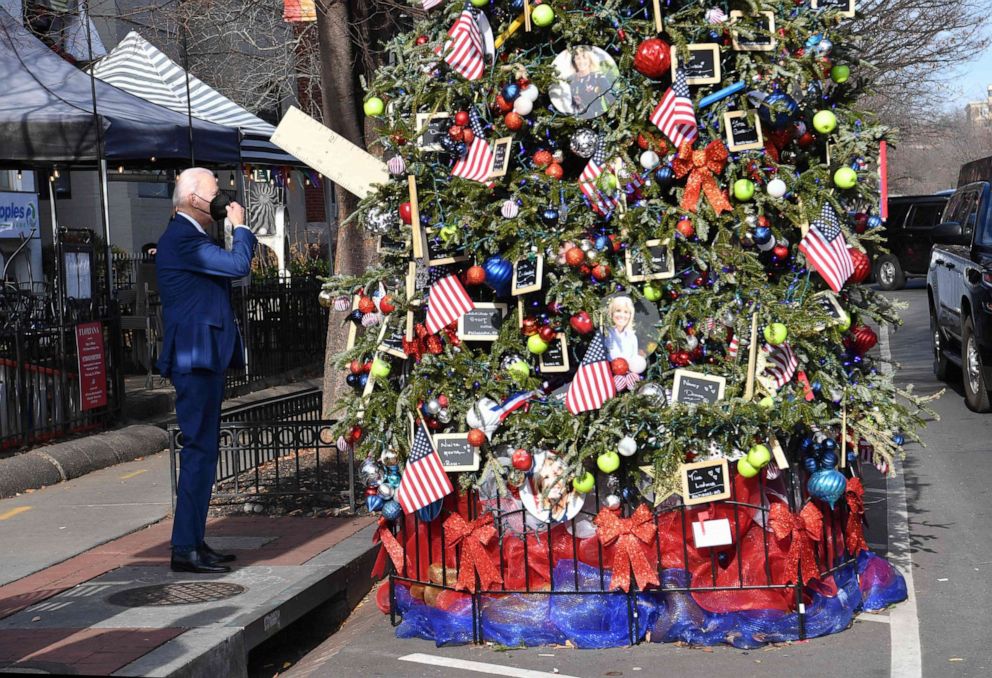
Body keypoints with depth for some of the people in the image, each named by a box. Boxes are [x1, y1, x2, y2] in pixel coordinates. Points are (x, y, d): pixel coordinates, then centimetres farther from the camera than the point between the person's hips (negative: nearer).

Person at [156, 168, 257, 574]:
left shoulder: (187, 237, 19)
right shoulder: (182, 239, -15)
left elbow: (227, 270, 22)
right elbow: (239, 265, -22)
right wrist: (240, 226, -10)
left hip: (203, 359, 11)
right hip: (196, 358, -11)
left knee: (203, 450, 14)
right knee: (199, 451, -10)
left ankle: (193, 542, 21)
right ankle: (186, 549, -7)